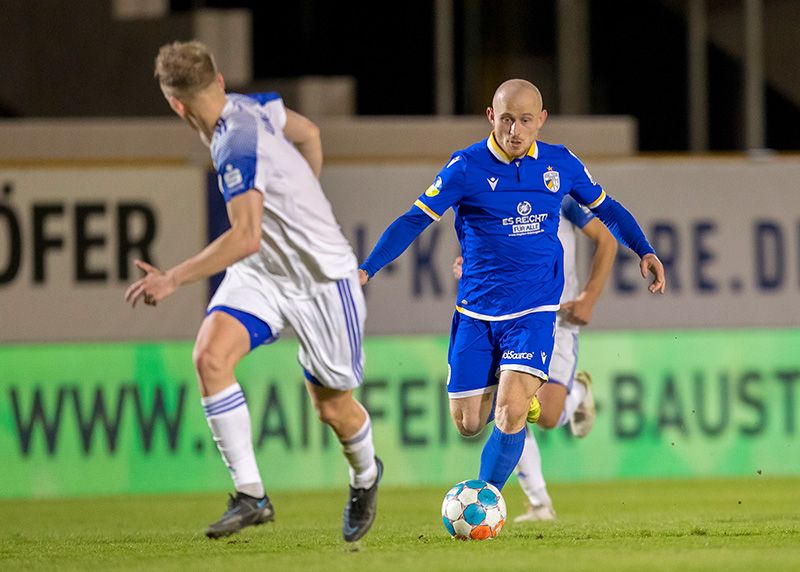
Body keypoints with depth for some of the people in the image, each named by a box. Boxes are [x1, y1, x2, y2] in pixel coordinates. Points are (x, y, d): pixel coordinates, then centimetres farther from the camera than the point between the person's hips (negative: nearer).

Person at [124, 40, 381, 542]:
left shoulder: (236, 147, -28)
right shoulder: (252, 106, -4)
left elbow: (246, 237, -35)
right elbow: (310, 134, 13)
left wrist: (174, 279, -35)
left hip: (322, 279, -8)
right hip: (262, 274, 8)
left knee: (334, 408, 7)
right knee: (211, 354, -17)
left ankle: (366, 476, 42)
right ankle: (251, 496, -15)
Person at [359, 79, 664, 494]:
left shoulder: (561, 164, 0)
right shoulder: (467, 167, -8)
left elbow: (605, 209, 16)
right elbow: (414, 220, -7)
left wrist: (644, 250, 2)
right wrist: (366, 269, -17)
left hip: (534, 313, 0)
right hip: (476, 314, 0)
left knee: (509, 414, -20)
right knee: (468, 425, 4)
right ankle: (518, 392, 38)